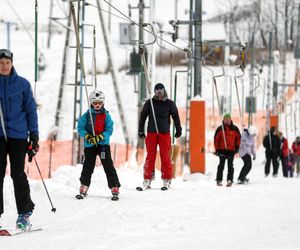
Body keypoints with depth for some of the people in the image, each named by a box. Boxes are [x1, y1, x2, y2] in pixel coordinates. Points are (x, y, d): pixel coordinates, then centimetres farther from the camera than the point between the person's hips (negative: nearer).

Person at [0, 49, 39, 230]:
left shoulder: (22, 84, 3)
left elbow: (31, 110, 6)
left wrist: (34, 136, 1)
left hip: (18, 134, -1)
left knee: (18, 174, -3)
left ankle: (25, 213, 6)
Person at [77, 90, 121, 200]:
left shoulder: (106, 115, -1)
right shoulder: (87, 115, 1)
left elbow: (109, 130, -5)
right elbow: (80, 127, 1)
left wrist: (101, 136, -21)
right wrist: (87, 136, -17)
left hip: (103, 144, -1)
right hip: (90, 145, 1)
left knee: (108, 166, -5)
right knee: (88, 166, 4)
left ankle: (115, 188, -4)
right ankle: (83, 188, 15)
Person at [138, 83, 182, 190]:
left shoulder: (170, 104, 4)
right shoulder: (149, 103, 4)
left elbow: (176, 117, 11)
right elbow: (143, 117, 10)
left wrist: (178, 130, 12)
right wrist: (141, 131, 11)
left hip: (164, 133, 0)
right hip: (151, 133, 0)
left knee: (165, 156, -1)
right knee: (150, 156, -2)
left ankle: (166, 180, 4)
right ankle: (147, 179, 0)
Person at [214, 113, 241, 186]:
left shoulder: (235, 129, 3)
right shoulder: (220, 129, -1)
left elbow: (238, 138, 13)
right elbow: (216, 139, 3)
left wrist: (237, 147, 7)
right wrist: (217, 149, 1)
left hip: (231, 150, 1)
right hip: (222, 150, -1)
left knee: (230, 166, 1)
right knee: (221, 165, 3)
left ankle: (230, 180, 1)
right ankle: (219, 180, 8)